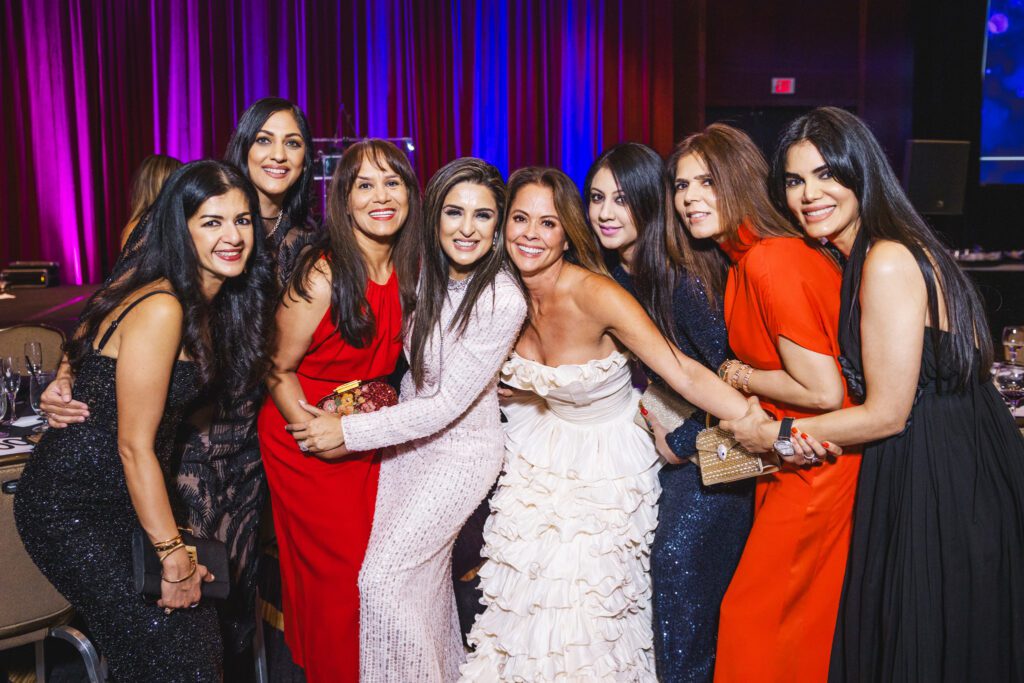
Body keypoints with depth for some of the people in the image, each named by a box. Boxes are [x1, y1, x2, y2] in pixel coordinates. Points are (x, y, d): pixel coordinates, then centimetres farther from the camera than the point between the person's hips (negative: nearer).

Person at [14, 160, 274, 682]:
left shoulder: (203, 302, 3)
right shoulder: (160, 310, -25)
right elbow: (134, 447, -22)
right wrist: (171, 553, -17)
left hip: (122, 499, 8)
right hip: (73, 508, -8)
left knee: (196, 626, 8)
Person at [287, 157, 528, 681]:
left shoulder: (503, 301, -23)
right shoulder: (424, 274, -4)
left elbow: (447, 404, -22)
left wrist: (348, 431, -18)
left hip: (461, 452, -6)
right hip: (407, 439, 6)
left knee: (383, 577, -8)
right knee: (424, 571, 15)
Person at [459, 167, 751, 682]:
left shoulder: (595, 295, -28)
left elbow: (685, 373, -33)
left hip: (604, 464, -5)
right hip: (542, 451, 5)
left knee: (586, 601, 2)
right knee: (527, 594, 12)